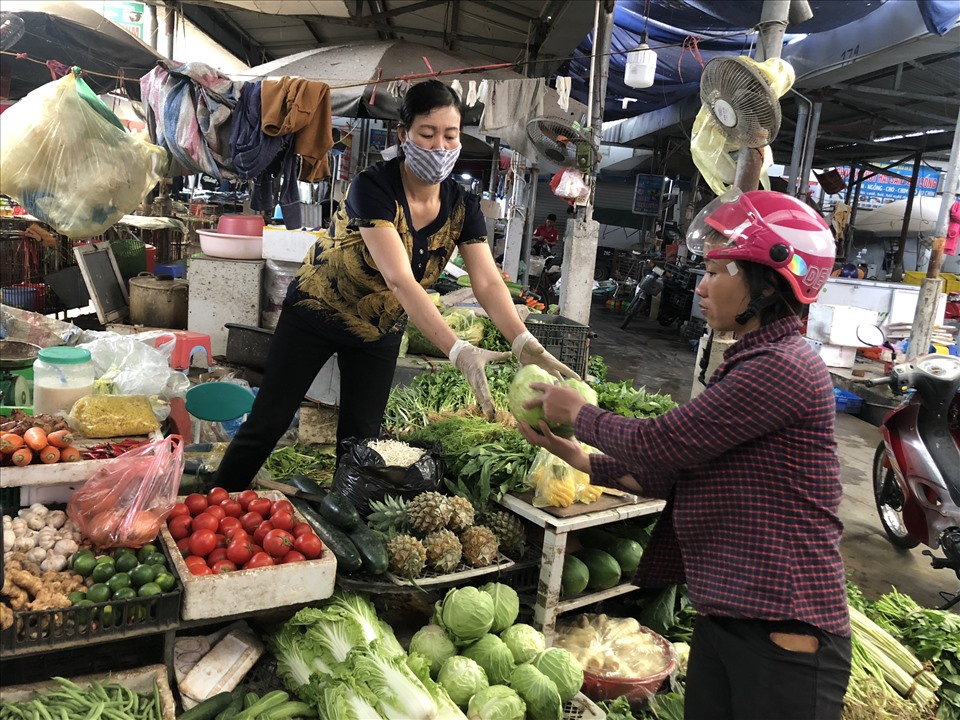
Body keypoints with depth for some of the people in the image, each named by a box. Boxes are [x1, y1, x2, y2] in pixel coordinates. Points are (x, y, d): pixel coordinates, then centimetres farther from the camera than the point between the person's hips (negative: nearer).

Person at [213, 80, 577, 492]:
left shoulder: (462, 207, -12)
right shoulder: (374, 187, -28)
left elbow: (488, 283, -21)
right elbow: (399, 279, -39)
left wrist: (526, 346, -39)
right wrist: (458, 352, -49)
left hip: (379, 331, 4)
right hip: (315, 314, -4)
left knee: (361, 439, 6)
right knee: (267, 424, 2)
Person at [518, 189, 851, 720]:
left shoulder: (782, 367, -19)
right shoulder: (748, 364, 12)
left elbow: (657, 445, -17)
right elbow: (670, 474, 11)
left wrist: (577, 412, -2)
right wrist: (576, 455, 10)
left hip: (782, 633, -8)